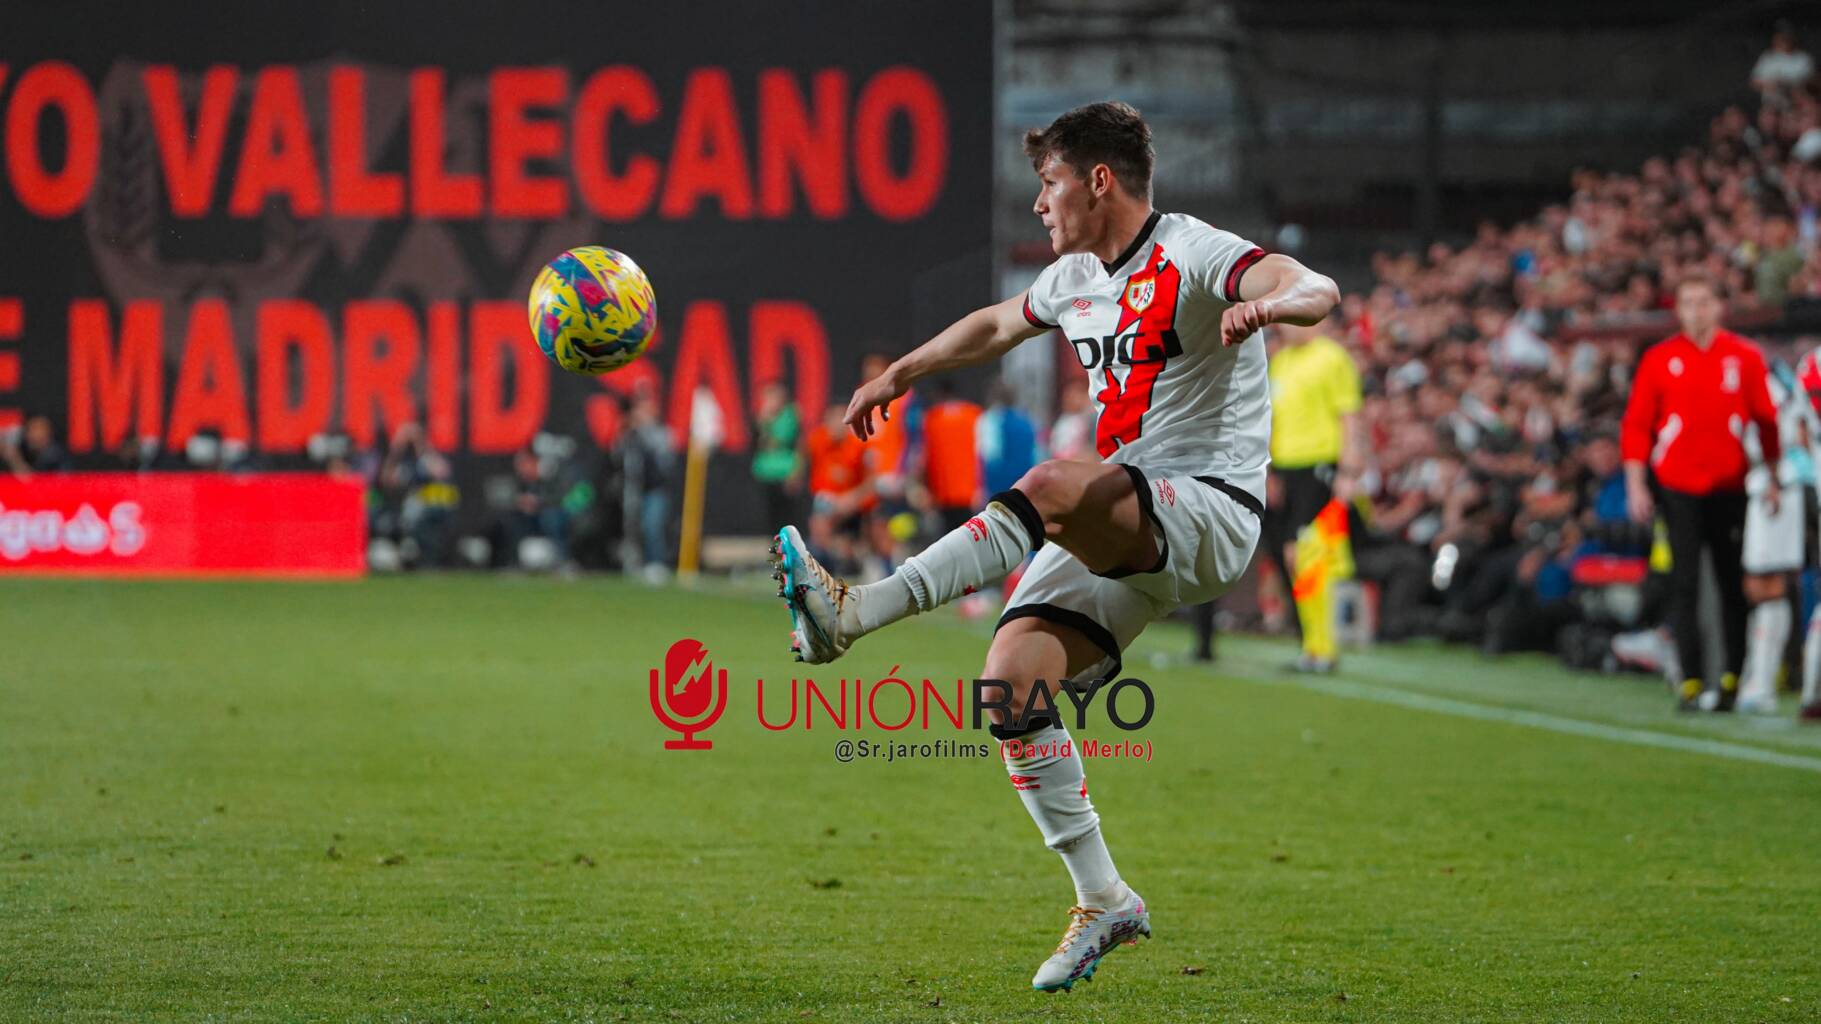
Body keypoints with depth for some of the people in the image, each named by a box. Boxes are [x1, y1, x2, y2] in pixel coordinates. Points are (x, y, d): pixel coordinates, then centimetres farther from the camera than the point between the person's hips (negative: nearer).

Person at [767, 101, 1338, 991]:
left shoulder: (1193, 257, -8)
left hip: (1211, 508, -8)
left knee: (1049, 487, -36)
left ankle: (854, 614, -40)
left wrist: (1268, 303, -46)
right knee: (1011, 680, -10)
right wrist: (901, 373, 41)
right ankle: (1102, 900, -2)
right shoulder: (1074, 279, 16)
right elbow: (997, 325, 38)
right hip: (1116, 532, 8)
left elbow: (1317, 292, -25)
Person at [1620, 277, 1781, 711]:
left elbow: (1767, 421, 5)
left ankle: (1734, 676, 10)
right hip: (1679, 488, -1)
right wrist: (1636, 486, -3)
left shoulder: (1745, 357, 4)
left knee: (1734, 585, 3)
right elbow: (1636, 425, 3)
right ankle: (1690, 681, -5)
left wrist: (1771, 478, -1)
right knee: (1685, 585, -5)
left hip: (1732, 487, 1)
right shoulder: (1659, 359, 3)